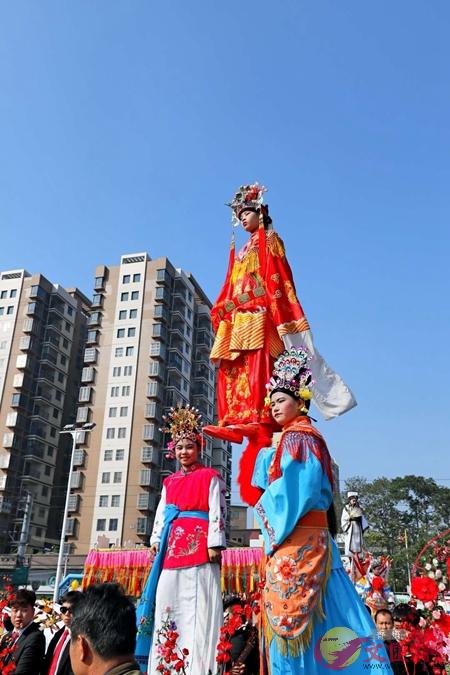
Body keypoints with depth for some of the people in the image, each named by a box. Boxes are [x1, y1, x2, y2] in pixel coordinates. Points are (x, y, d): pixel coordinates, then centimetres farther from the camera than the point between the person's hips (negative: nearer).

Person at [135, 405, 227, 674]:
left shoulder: (210, 477, 4)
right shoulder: (169, 481, 21)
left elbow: (217, 510, -4)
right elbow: (161, 513, 20)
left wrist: (215, 544, -13)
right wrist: (156, 540, 9)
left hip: (199, 544, -6)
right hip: (172, 545, 6)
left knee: (197, 604, -8)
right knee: (167, 602, 4)